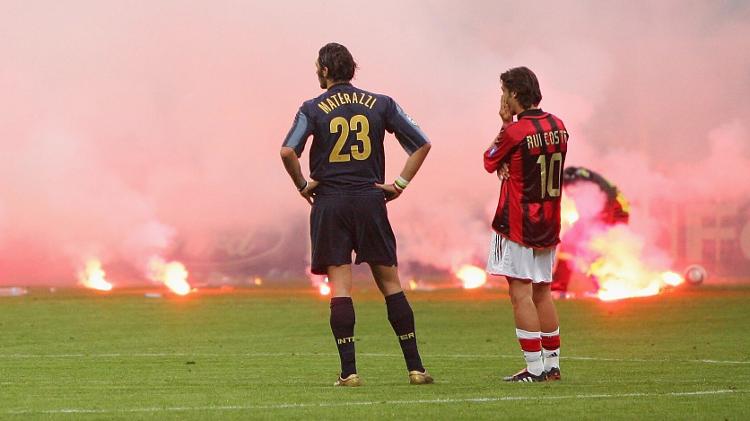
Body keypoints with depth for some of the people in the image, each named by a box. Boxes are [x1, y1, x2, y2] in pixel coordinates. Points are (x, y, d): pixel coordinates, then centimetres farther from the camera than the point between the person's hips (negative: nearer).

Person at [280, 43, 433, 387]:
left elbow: (288, 151, -15)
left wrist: (303, 185, -1)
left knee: (340, 287, -1)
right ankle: (415, 367, 6)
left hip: (330, 204, -2)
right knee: (390, 283, 8)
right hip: (370, 201, 2)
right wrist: (400, 184, 7)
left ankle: (348, 371, -7)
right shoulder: (380, 104, 6)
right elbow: (422, 144, 4)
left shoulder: (313, 109, -1)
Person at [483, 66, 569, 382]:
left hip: (517, 224, -7)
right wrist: (509, 164, -3)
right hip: (549, 224, 7)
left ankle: (534, 368, -9)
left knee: (521, 294, -5)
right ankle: (552, 364, 17)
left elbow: (489, 163, 1)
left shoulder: (515, 132, -16)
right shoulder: (557, 126, 6)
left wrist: (505, 123, 6)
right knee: (542, 293, 15)